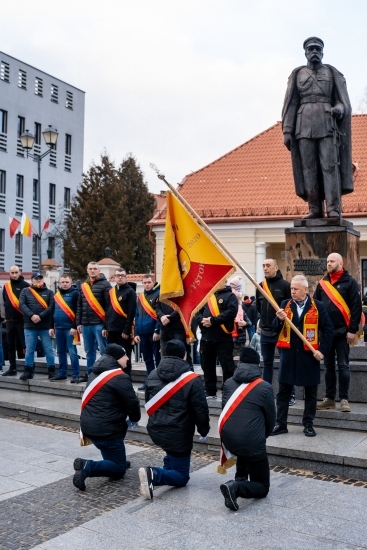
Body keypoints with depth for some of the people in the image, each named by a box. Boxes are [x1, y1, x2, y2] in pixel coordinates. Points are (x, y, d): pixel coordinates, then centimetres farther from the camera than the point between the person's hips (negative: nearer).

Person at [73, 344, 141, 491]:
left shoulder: (96, 373, 13)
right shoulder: (120, 378, -13)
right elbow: (132, 403, -10)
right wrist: (135, 418, 11)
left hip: (89, 425, 8)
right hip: (105, 429, -8)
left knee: (122, 422, 32)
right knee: (119, 470, 4)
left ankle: (116, 460, 27)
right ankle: (87, 467, -17)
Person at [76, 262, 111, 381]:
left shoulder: (105, 285, -4)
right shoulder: (83, 286, 14)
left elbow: (109, 306, -9)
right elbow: (79, 306, 17)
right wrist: (78, 323, 11)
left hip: (99, 324, -6)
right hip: (85, 325, 6)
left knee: (104, 351, -4)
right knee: (89, 351, 13)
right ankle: (89, 374, 22)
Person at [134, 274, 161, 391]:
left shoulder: (158, 295, -6)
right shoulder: (140, 297, 15)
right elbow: (137, 316, 17)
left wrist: (157, 331, -18)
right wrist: (136, 333, 10)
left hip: (154, 334, -7)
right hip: (143, 334, 7)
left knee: (158, 359, 0)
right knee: (147, 359, 13)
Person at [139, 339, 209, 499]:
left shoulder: (152, 375, 4)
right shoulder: (192, 380, -14)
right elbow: (201, 409, -10)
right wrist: (204, 430, 7)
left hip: (155, 430, 7)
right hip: (178, 434, -6)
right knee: (181, 477, 6)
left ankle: (168, 468, 23)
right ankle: (154, 474, -20)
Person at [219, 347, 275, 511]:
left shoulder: (228, 383, 8)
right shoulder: (265, 388, -3)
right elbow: (271, 419, 7)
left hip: (228, 439, 5)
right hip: (252, 443, -5)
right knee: (262, 487, 11)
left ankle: (240, 478, 24)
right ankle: (237, 487, -17)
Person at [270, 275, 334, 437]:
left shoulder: (317, 306, -2)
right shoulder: (285, 305, 5)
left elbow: (328, 329, -1)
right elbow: (276, 329, 2)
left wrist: (322, 350, -8)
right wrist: (280, 319, -19)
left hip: (309, 355, -2)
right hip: (288, 354, 2)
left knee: (310, 392, 8)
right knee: (283, 390, 6)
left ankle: (308, 424, 20)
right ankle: (280, 424, 14)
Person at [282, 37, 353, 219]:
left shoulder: (332, 73, 14)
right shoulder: (297, 74, 15)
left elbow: (344, 102, 8)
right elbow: (290, 105, 8)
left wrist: (339, 109, -16)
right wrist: (287, 131, -2)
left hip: (327, 124, -1)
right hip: (304, 125, 1)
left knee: (330, 165, -10)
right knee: (308, 167, -4)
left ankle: (333, 209, -14)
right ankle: (314, 209, -3)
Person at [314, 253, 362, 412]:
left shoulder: (349, 282, -3)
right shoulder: (322, 283, 11)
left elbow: (356, 307, -7)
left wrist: (353, 330, -12)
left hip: (342, 331, -5)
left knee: (343, 366, 0)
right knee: (328, 366, 9)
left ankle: (344, 399, 5)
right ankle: (329, 398, 16)